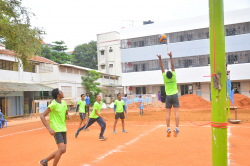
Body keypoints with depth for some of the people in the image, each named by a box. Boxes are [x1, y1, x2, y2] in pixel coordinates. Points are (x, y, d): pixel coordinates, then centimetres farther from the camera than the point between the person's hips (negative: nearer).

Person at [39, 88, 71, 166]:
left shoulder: (64, 103, 8)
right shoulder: (53, 104, -15)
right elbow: (42, 116, -16)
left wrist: (67, 116, -3)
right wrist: (49, 128, -25)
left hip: (63, 129, 8)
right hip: (56, 130, -8)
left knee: (62, 150, 10)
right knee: (62, 149, -17)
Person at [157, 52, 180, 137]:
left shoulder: (165, 78, -8)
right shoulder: (174, 77, -9)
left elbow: (162, 68, -3)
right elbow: (172, 66, -9)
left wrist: (160, 59, -1)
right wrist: (171, 57, -9)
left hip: (168, 96, 1)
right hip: (175, 96, -1)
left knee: (168, 113, 2)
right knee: (176, 112, -4)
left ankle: (168, 129, -3)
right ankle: (176, 128, -11)